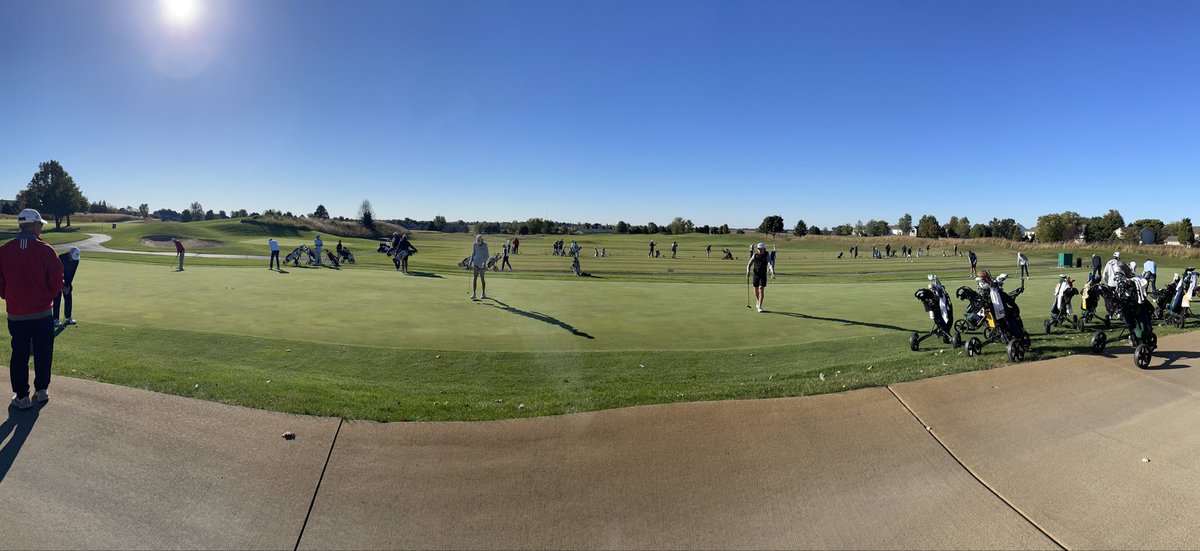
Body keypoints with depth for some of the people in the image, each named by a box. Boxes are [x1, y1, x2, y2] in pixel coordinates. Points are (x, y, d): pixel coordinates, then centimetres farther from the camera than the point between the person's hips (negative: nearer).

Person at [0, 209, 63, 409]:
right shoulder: (46, 250, -11)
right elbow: (57, 281, -9)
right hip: (43, 313, -1)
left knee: (19, 355, 9)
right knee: (43, 354, 12)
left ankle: (21, 396, 14)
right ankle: (42, 390, 21)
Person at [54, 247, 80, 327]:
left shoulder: (76, 260, -12)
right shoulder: (61, 258, -27)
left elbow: (72, 273, -6)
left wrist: (68, 286, -9)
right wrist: (63, 287, -21)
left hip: (67, 279, 5)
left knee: (68, 298, 3)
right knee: (57, 299, -9)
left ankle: (68, 318, 11)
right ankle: (55, 320, -6)